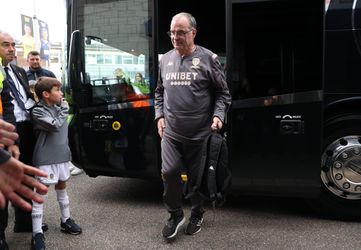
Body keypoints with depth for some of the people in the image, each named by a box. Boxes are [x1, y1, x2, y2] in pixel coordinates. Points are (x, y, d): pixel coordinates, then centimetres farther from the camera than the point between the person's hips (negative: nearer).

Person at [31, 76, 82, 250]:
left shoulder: (58, 107, 8)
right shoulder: (38, 111, -12)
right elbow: (55, 125, -23)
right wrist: (64, 109, -12)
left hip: (62, 154, 7)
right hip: (46, 158, -7)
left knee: (62, 186, 19)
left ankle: (65, 220, 34)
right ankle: (37, 233, 0)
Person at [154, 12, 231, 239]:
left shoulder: (208, 59, -4)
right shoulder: (165, 60, 9)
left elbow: (223, 93, 0)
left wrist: (218, 115, -14)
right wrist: (159, 116, 8)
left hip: (200, 134, -3)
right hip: (171, 133, 3)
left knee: (197, 177, 9)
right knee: (169, 172, -5)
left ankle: (197, 214, 34)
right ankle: (175, 214, 20)